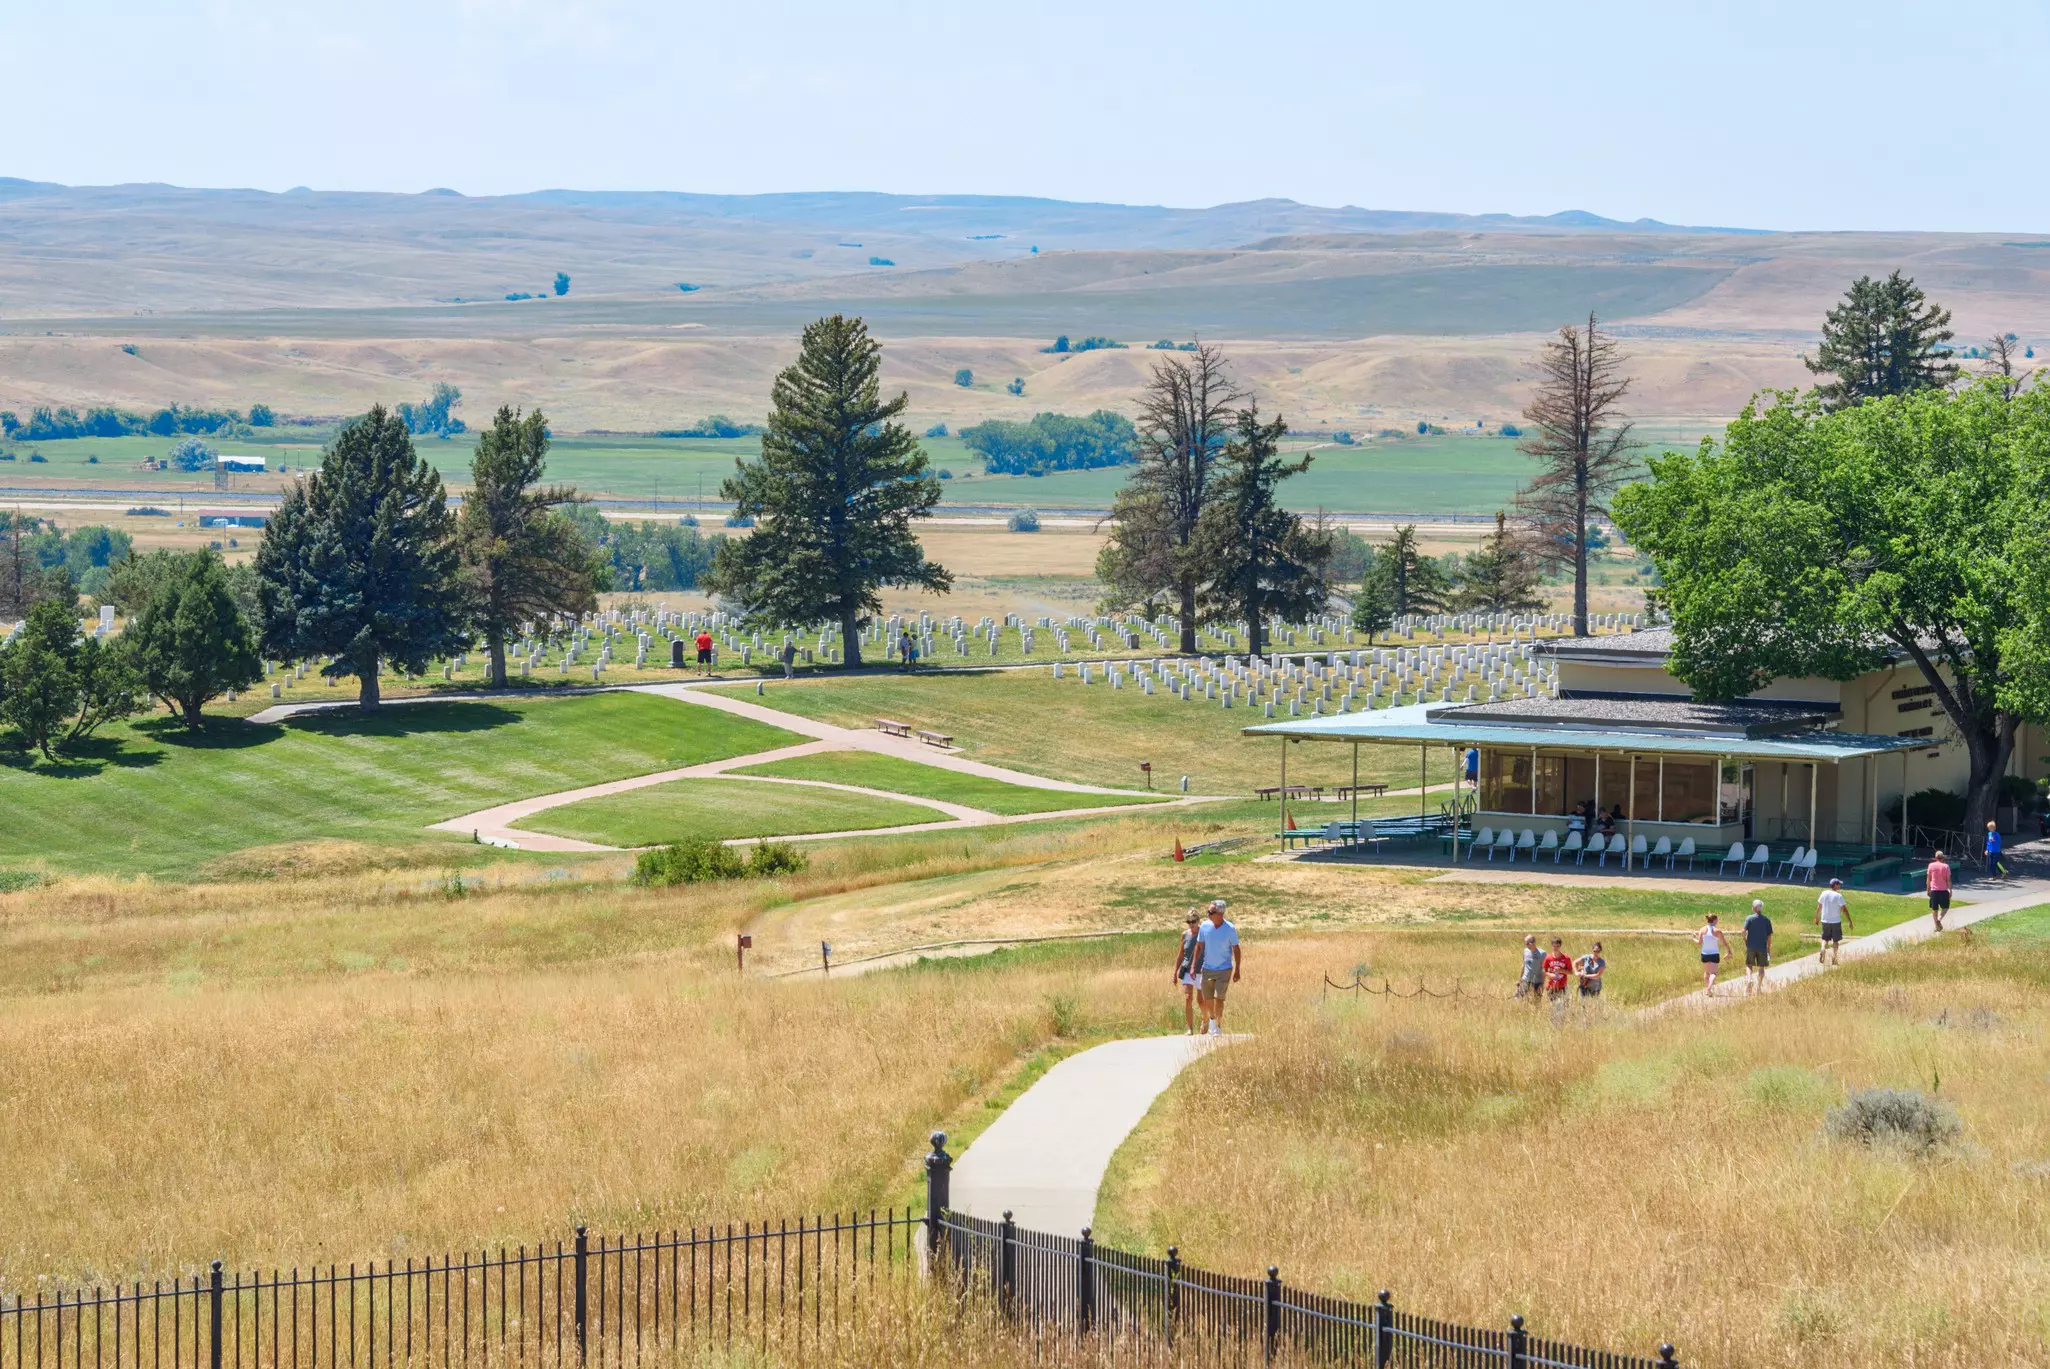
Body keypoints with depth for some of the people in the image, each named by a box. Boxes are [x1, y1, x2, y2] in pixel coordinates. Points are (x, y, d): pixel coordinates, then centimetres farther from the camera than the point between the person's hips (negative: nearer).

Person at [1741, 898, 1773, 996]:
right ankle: (1759, 987, 7)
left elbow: (1744, 931, -15)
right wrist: (1769, 948, 10)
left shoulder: (1749, 918, -5)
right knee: (1761, 967, 10)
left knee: (1749, 966, 9)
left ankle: (1749, 979, -17)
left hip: (1751, 947, -1)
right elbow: (1769, 936, 2)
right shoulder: (1767, 920, 2)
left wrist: (1745, 940, 2)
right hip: (1762, 947, 1)